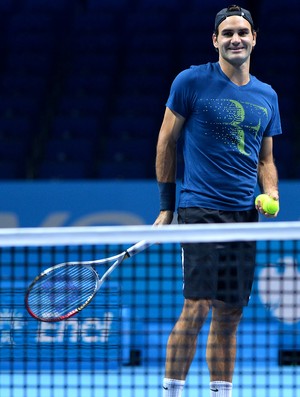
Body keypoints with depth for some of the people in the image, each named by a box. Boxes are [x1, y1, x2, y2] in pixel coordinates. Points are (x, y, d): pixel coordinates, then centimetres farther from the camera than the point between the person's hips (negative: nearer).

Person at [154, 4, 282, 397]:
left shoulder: (267, 96, 13)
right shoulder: (191, 81, -2)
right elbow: (166, 142, 3)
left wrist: (271, 194, 1)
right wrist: (166, 205, 2)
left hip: (244, 214, 5)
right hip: (200, 210, -5)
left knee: (230, 316, 7)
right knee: (197, 307, -14)